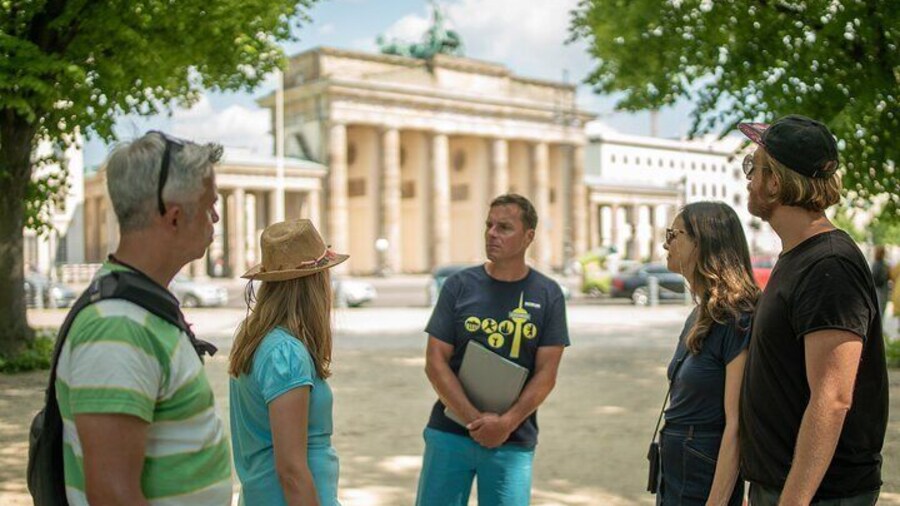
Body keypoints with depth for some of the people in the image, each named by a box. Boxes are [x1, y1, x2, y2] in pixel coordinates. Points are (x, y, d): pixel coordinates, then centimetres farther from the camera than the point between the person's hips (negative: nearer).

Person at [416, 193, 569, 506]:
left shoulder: (547, 295, 1)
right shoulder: (459, 286, 1)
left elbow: (546, 374, -2)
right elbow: (435, 362, -3)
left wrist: (506, 423, -14)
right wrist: (476, 420, -12)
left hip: (513, 440, 0)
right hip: (450, 432, 1)